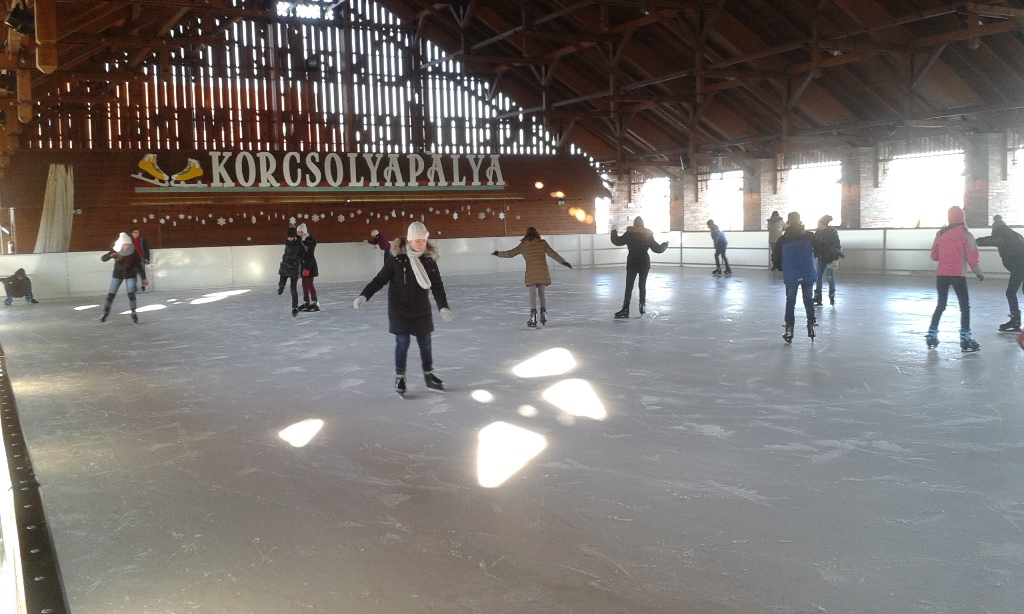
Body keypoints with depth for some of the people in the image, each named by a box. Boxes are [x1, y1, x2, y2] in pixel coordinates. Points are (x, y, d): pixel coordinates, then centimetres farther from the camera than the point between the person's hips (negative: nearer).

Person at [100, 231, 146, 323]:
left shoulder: (134, 253, -14)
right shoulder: (115, 252, -14)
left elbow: (139, 265, -7)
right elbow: (103, 258, -18)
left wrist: (143, 278, -9)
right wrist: (110, 255, -40)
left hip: (130, 275, -1)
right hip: (117, 275, 1)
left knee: (131, 294, -11)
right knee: (111, 294, 3)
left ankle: (134, 313, 2)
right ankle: (105, 312, 17)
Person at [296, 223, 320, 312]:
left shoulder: (311, 240, -14)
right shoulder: (300, 240, 10)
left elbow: (310, 255, -18)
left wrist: (307, 268, -22)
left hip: (310, 265, -8)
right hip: (303, 264, 8)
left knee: (309, 283, -9)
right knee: (304, 284, 10)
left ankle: (315, 303, -7)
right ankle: (306, 303, 16)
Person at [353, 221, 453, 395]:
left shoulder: (429, 260, -6)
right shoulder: (396, 259, -16)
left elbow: (437, 286, -6)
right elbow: (380, 280, -10)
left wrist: (443, 307, -17)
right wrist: (364, 296, -20)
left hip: (422, 310, 3)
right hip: (400, 310, -3)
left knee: (425, 343, 11)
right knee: (402, 343, 2)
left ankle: (429, 376, 28)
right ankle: (400, 378, 19)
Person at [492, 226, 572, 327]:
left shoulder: (523, 245, 7)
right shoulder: (542, 243, 6)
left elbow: (510, 253, 11)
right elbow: (552, 253, 2)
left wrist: (498, 253, 25)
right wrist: (563, 262, 8)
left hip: (531, 273, -1)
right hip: (543, 271, 1)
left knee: (533, 295, 2)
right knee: (542, 294, 14)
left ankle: (533, 318, -3)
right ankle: (544, 314, 10)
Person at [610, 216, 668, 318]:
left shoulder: (629, 233, -5)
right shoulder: (648, 235, 1)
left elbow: (617, 241, 0)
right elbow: (657, 249, 4)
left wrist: (614, 232, 17)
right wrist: (665, 244, 24)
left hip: (632, 263, -2)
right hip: (644, 263, 2)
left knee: (629, 286, -4)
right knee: (642, 286, 13)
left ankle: (625, 309, -13)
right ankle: (642, 306, 11)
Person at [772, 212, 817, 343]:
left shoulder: (782, 240, -2)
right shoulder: (810, 236, -3)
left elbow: (777, 260, 2)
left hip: (790, 276, -1)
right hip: (808, 275, 1)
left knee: (790, 302, 8)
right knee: (808, 300, 16)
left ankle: (789, 330, 3)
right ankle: (811, 327, 18)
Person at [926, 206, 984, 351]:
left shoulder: (940, 233, 8)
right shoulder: (965, 234, -4)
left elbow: (934, 255, 13)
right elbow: (971, 257, -5)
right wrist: (978, 273, 9)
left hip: (941, 273, 4)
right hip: (957, 274, -4)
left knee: (941, 304, 16)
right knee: (965, 306, 4)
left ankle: (931, 336, 14)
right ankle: (965, 340, -1)